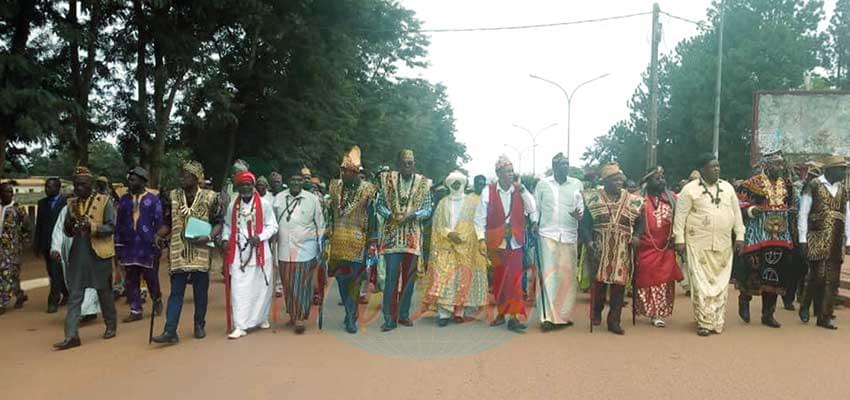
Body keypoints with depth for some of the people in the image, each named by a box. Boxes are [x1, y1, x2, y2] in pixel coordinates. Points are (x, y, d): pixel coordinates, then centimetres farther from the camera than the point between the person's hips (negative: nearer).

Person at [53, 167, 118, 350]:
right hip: (78, 254, 4)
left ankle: (111, 326, 25)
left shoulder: (104, 201, -3)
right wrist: (70, 223, -9)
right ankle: (71, 336, -1)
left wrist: (91, 226, -23)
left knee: (104, 292, 9)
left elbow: (111, 227, -7)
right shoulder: (72, 203, 11)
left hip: (99, 254, -4)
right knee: (74, 296, -1)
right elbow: (67, 232, 13)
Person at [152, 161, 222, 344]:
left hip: (200, 252, -1)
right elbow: (167, 222, 13)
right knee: (176, 292, 1)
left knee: (200, 291, 9)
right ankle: (170, 331, 0)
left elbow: (219, 223, 0)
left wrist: (209, 236, -16)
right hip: (178, 252, 1)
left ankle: (199, 325, 24)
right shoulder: (172, 196, 5)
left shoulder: (210, 197, -2)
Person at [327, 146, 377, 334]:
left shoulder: (367, 190, -3)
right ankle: (351, 315, 21)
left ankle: (351, 318, 8)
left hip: (357, 243, -4)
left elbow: (371, 217, -2)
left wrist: (372, 242, -5)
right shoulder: (335, 187, 8)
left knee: (353, 280, -1)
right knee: (341, 279, 6)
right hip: (337, 242, 4)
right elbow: (329, 213, 13)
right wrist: (327, 234, 10)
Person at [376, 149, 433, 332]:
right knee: (391, 276, -5)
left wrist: (411, 215, -14)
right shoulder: (388, 180, 4)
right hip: (392, 235, -1)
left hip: (413, 236, 1)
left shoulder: (424, 183, 4)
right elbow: (380, 204, 4)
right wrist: (392, 216, -14)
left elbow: (428, 209, 2)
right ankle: (389, 318, 0)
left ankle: (404, 314, 20)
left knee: (409, 276, 8)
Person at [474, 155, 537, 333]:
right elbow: (480, 218, -3)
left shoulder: (519, 191, 3)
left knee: (515, 279, -4)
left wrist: (521, 187, -13)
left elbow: (532, 209, -11)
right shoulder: (488, 191, -3)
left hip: (515, 242, 1)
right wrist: (481, 240, -11)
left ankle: (513, 317, 0)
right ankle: (501, 313, 26)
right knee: (498, 279, 11)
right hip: (496, 242, 0)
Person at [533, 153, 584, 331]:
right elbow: (536, 209, 6)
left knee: (567, 275, 4)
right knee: (549, 274, -6)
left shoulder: (577, 184, 7)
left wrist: (579, 214, -16)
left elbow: (582, 208, 6)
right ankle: (549, 316, -5)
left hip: (570, 235, 2)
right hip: (548, 234, -2)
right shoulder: (542, 184, 4)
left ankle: (563, 315, 16)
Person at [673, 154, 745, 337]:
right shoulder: (690, 189, -4)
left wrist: (739, 236, 7)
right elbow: (680, 216, -5)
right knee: (702, 283, -3)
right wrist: (679, 239, -9)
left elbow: (736, 213, 13)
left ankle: (717, 321, 19)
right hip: (698, 244, -4)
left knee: (721, 283, 8)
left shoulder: (727, 188, 11)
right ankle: (704, 322, 3)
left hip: (723, 245, 5)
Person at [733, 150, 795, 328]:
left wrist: (791, 211, 8)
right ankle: (744, 300, 23)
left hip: (780, 236, 5)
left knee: (774, 275, 6)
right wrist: (751, 210, -21)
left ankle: (768, 314, 16)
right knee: (753, 269, -7)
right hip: (757, 235, -5)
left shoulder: (786, 185, 12)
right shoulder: (752, 183, -6)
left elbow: (791, 205, 27)